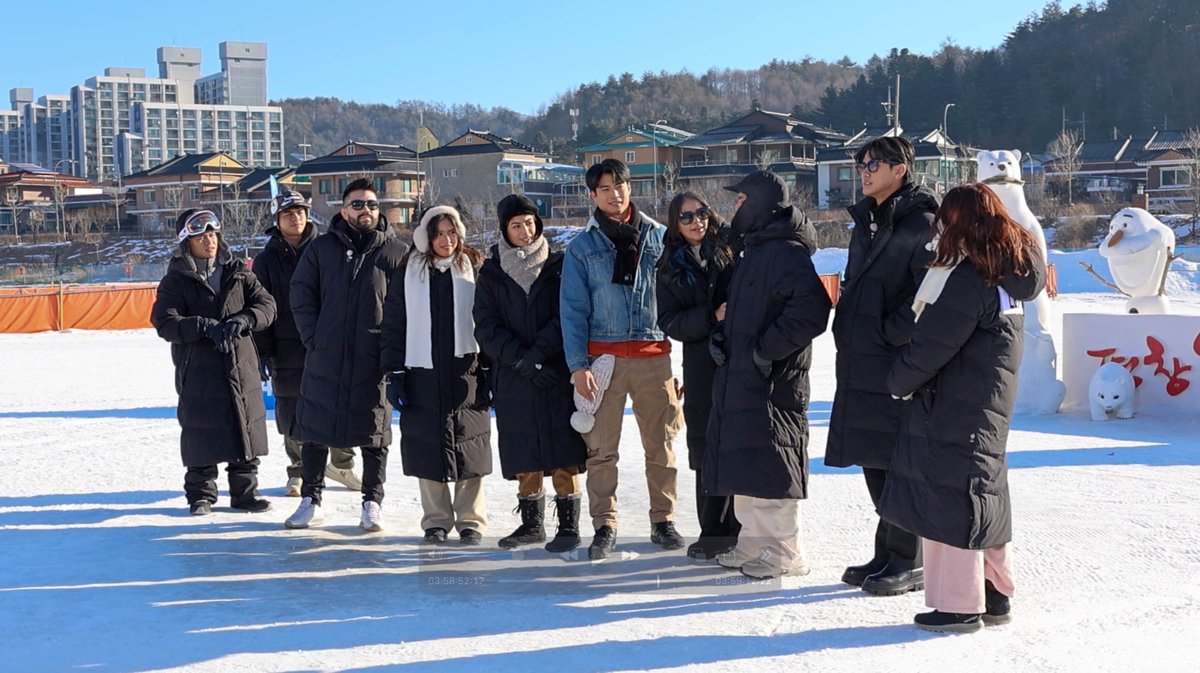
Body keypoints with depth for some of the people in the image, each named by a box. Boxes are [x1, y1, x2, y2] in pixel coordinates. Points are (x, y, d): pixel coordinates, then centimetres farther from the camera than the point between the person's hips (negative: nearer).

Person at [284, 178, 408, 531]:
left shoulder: (397, 252, 2)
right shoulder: (321, 248, 6)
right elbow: (302, 297, 6)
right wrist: (314, 339, -3)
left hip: (374, 363, -1)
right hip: (325, 360, 2)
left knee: (374, 435, 6)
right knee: (314, 432, 7)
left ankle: (373, 503, 18)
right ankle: (311, 502, 20)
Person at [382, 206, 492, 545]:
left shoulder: (475, 271, 3)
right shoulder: (407, 274, 6)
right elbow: (393, 327, 8)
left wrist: (491, 373, -2)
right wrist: (394, 374, 1)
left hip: (467, 374, -1)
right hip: (423, 376, 1)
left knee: (470, 452, 1)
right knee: (428, 451, 4)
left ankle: (471, 520, 13)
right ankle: (436, 521, 16)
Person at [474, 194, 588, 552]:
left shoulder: (559, 266, 4)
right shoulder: (491, 274, 8)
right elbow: (487, 328, 0)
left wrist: (539, 353, -16)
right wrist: (524, 361, -11)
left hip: (558, 377, -2)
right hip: (513, 379, 2)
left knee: (564, 455, -4)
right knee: (524, 457, 7)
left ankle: (569, 526, 5)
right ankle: (531, 523, 21)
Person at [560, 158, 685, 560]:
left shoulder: (658, 236, 9)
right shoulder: (582, 247, 7)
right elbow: (573, 310, 3)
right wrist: (578, 364, -7)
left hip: (654, 355, 1)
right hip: (603, 356, -1)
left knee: (661, 445, 5)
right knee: (601, 448, -1)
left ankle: (663, 521, 16)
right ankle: (604, 526, 8)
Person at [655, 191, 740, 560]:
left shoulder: (731, 251, 5)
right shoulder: (670, 268, 11)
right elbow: (669, 322, 2)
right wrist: (712, 317, -12)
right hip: (702, 367, 2)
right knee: (707, 450, 3)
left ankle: (741, 531, 5)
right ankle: (714, 532, 13)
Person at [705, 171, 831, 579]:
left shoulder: (786, 252, -14)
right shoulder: (754, 251, 18)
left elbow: (811, 308, -27)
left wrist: (768, 348, -21)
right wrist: (721, 333, 10)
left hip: (771, 381, -10)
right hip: (739, 378, 10)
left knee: (768, 466, -6)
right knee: (744, 465, 15)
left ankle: (784, 553, 3)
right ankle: (754, 543, 26)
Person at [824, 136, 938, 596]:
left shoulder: (919, 223, -10)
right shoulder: (866, 222, 17)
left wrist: (891, 332, -14)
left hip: (897, 364, -9)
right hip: (861, 364, 9)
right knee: (873, 461, 13)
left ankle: (908, 563, 6)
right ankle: (887, 554, 23)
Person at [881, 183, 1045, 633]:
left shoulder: (968, 280, -19)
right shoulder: (1010, 278, 9)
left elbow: (932, 346, -18)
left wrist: (898, 382, -1)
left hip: (952, 410, -9)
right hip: (990, 408, 9)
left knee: (949, 499, -3)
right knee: (983, 496, 16)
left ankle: (960, 605, 2)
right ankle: (995, 594, 25)